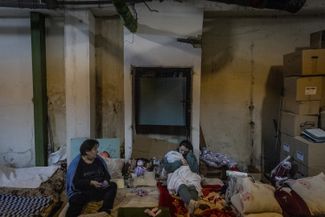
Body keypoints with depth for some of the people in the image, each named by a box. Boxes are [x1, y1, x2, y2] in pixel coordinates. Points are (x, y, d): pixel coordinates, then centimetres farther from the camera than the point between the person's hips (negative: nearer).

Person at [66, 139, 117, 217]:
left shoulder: (99, 160, 4)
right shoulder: (76, 163, -10)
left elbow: (106, 174, 13)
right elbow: (74, 183, -15)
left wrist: (106, 181, -11)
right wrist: (91, 182, -24)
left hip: (97, 190, 5)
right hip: (81, 193, -4)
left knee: (113, 185, -17)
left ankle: (104, 211, -25)